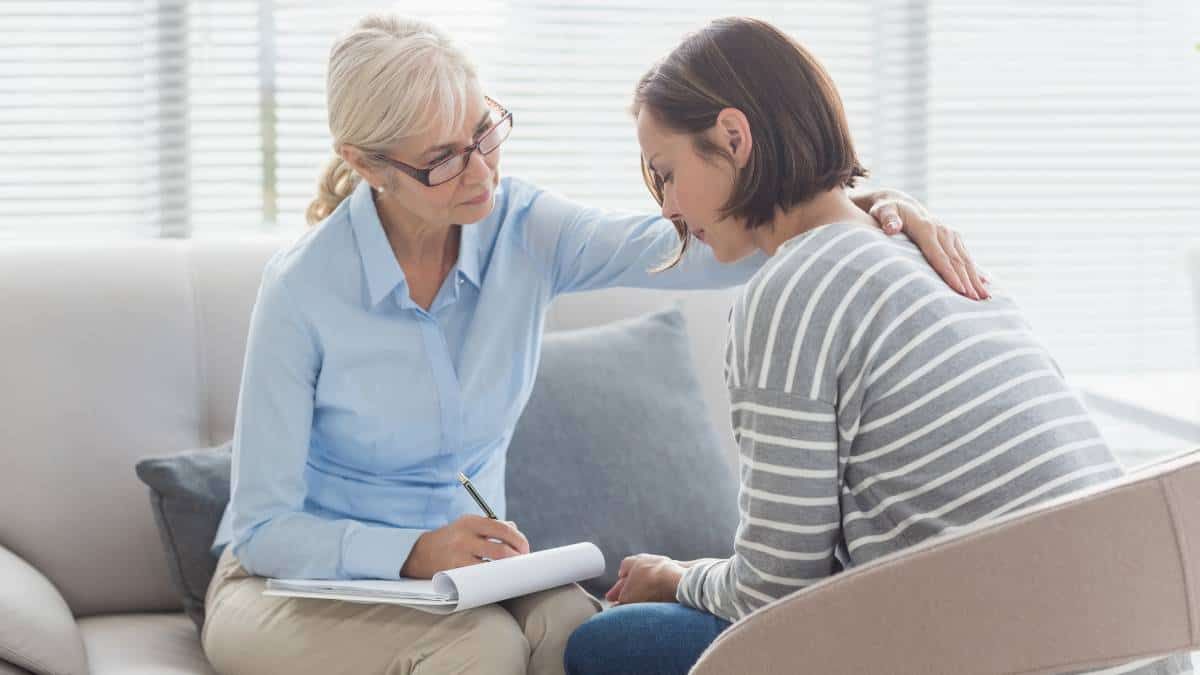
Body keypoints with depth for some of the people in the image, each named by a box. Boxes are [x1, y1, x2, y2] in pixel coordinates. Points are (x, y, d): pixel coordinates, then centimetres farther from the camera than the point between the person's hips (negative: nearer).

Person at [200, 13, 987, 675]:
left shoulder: (523, 231, -8)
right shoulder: (303, 289, -19)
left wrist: (865, 204, -34)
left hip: (457, 574, 4)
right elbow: (263, 526, -15)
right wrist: (417, 550, -30)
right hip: (302, 584, -3)